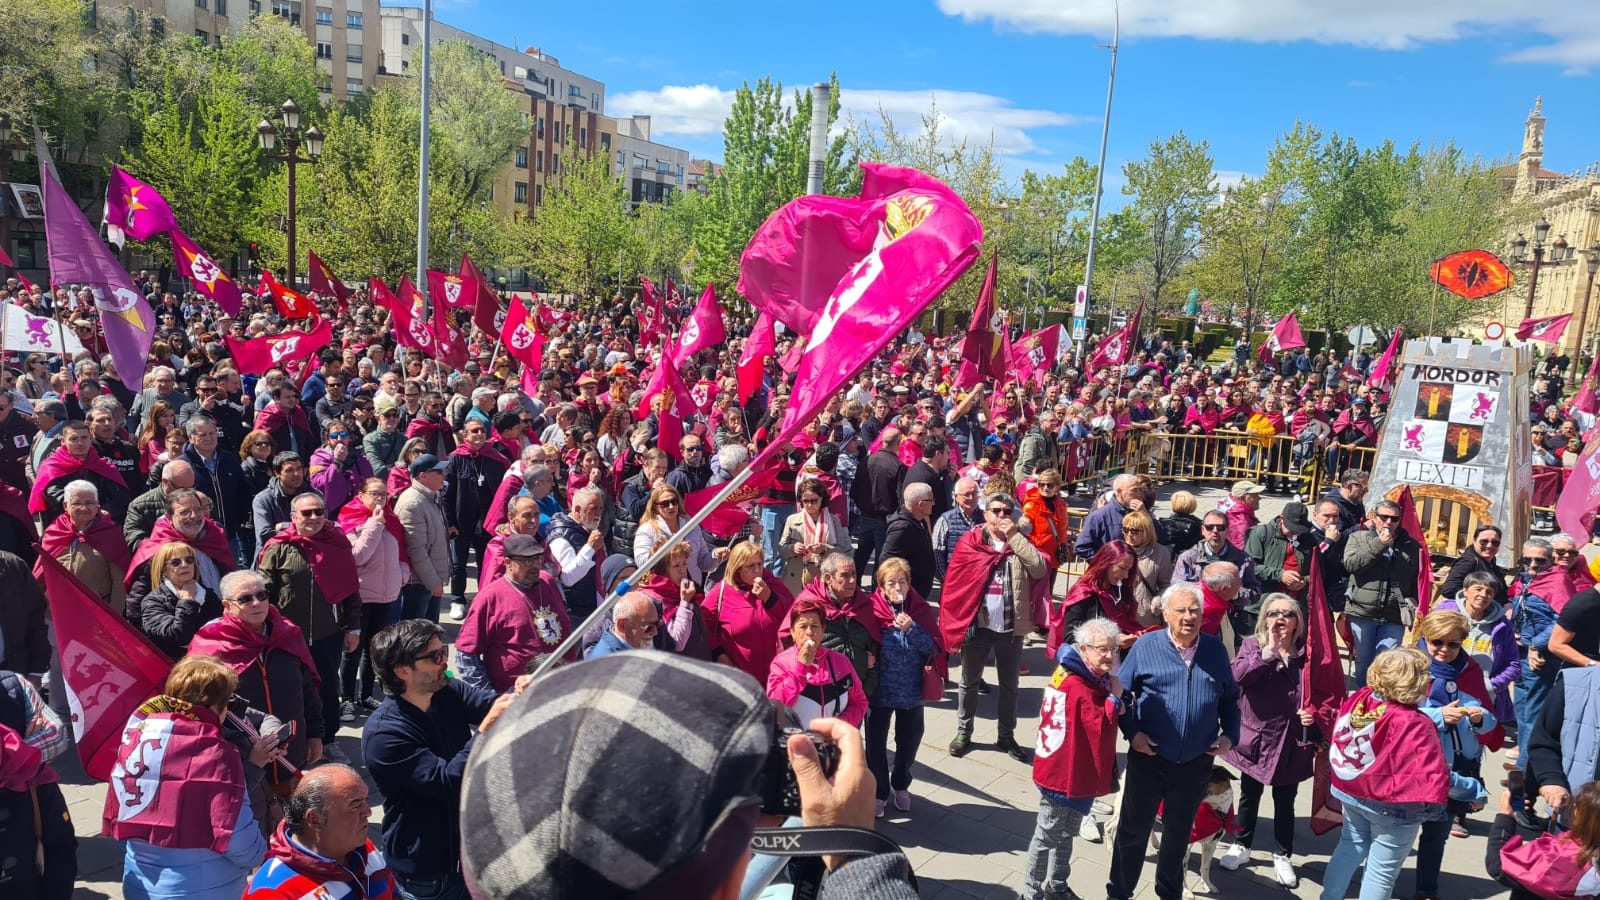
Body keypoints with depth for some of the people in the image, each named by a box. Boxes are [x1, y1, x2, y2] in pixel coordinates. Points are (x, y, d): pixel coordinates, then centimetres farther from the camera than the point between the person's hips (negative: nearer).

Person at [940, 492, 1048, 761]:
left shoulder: (1021, 542, 3)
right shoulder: (970, 542, -3)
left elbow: (1040, 569, -15)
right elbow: (955, 583, -4)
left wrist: (1014, 536, -16)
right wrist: (953, 626, -8)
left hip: (1011, 628, 2)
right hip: (977, 626, -1)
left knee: (1009, 685, 15)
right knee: (969, 682, 14)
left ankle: (1007, 736, 30)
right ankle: (963, 732, 30)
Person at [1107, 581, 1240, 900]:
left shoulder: (1215, 650, 1)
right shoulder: (1146, 645, -8)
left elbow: (1230, 698, 12)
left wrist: (1229, 735, 1)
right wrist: (1132, 732, -11)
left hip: (1196, 762, 2)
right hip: (1149, 756, -2)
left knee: (1179, 834, 18)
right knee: (1133, 828, 9)